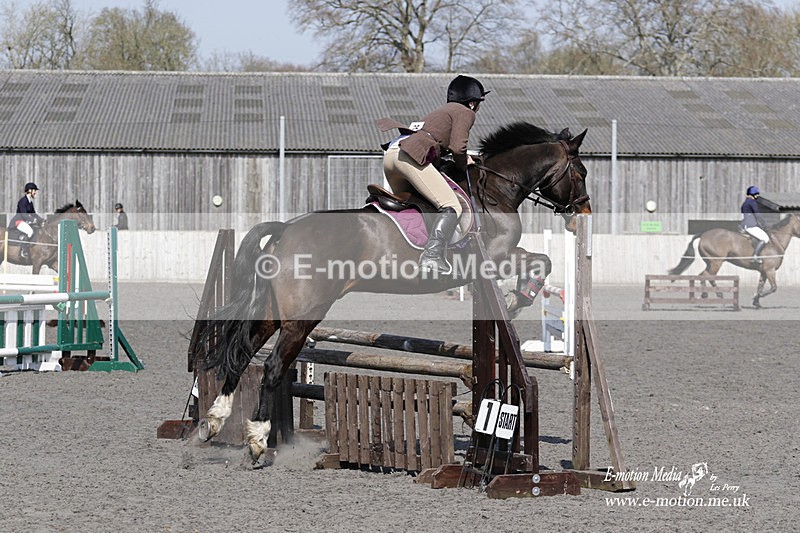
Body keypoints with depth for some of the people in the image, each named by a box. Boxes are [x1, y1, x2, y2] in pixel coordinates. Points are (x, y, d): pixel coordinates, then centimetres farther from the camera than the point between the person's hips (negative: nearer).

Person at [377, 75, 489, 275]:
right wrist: (463, 166, 13)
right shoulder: (465, 113, 8)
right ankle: (433, 254, -37)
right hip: (411, 156, -9)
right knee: (452, 207, -16)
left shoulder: (440, 111, 34)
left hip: (390, 154, 9)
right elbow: (457, 147, -5)